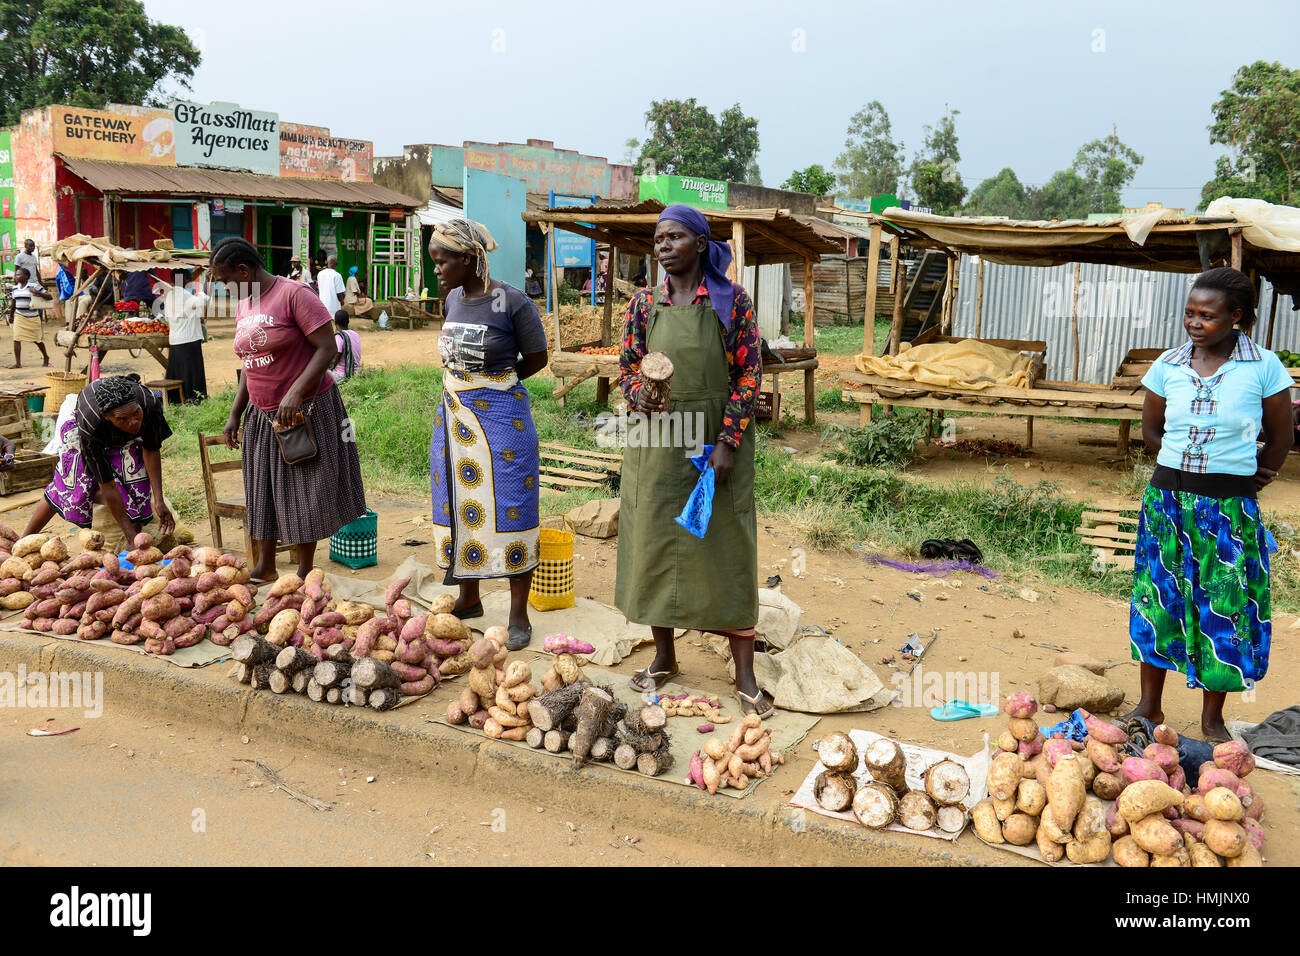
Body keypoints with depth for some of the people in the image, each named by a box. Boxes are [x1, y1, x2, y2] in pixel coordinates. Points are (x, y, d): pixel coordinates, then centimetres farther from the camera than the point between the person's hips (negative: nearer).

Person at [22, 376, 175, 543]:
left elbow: (151, 451, -20)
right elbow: (108, 486, -37)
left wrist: (159, 501, -27)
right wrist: (131, 536, -37)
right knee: (69, 488, 2)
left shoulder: (150, 404, -40)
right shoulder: (89, 425, -44)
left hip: (128, 441, 2)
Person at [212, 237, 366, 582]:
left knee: (303, 494, 0)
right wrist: (235, 414, 13)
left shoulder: (294, 294, -14)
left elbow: (327, 349, -20)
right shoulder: (243, 308, 11)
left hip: (304, 410, -8)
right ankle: (265, 567, 26)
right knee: (262, 491, 13)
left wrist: (295, 393, -28)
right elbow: (249, 365, 18)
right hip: (262, 416, 8)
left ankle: (304, 573, 13)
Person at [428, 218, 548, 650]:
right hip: (453, 415, 7)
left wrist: (490, 386, -1)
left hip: (500, 417, -7)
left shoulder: (513, 302, -13)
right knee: (459, 504, 12)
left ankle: (519, 614, 8)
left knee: (509, 509, -2)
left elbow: (536, 358, -5)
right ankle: (468, 599, 29)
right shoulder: (454, 299, 8)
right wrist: (463, 388, 9)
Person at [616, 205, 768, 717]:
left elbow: (749, 374, -6)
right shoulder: (645, 303, 4)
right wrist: (638, 395, -14)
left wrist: (728, 443, -13)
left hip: (717, 444, -3)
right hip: (658, 444, 3)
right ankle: (664, 656, 27)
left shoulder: (733, 300, -4)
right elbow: (628, 365, 10)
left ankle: (745, 674, 10)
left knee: (726, 551, 1)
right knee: (655, 544, 9)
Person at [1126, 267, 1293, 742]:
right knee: (1158, 597, 8)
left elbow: (1279, 439, 3)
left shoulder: (1264, 367, -6)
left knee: (1223, 607, 4)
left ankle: (1212, 718, 20)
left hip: (1229, 507, -2)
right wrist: (1190, 465, 3)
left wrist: (1241, 481, 7)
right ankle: (1149, 707, 22)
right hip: (1167, 499, 3)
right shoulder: (1168, 365, 1)